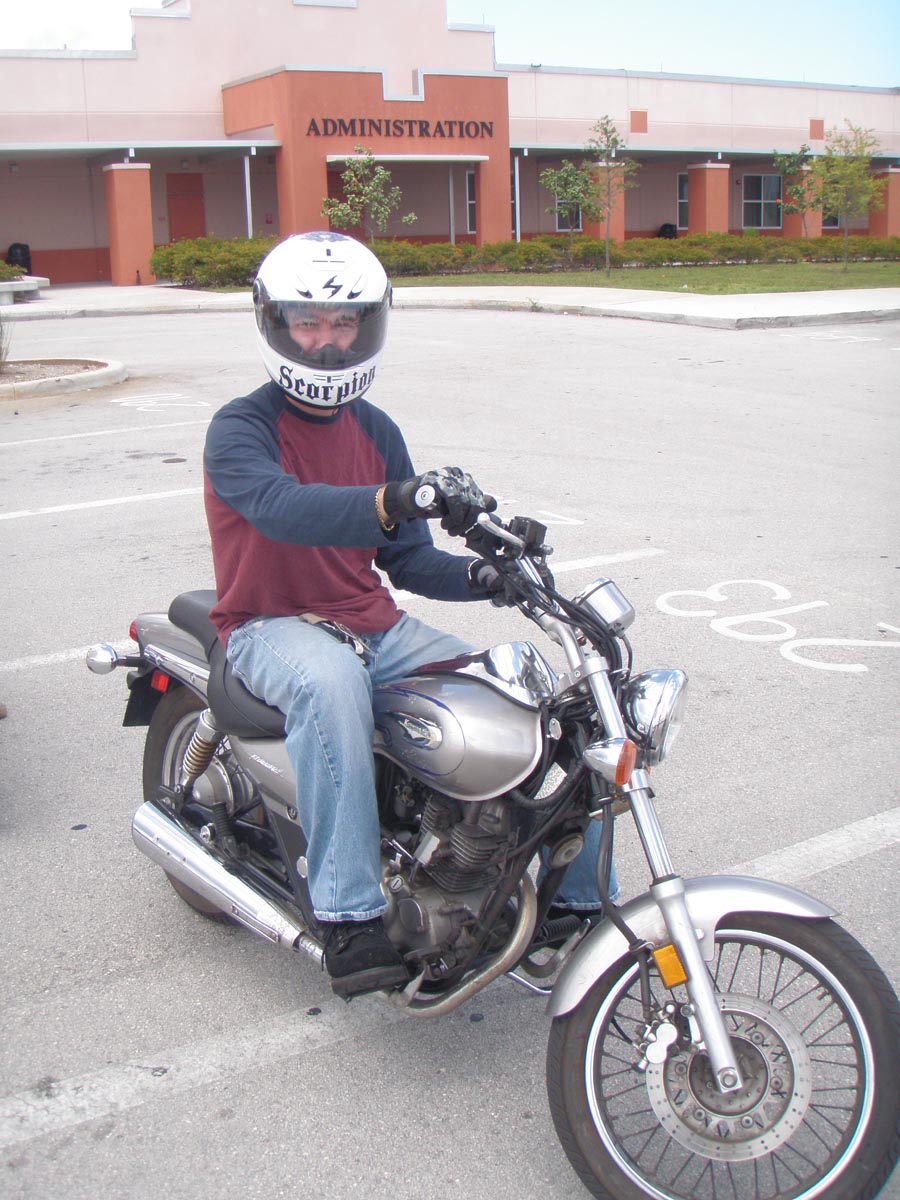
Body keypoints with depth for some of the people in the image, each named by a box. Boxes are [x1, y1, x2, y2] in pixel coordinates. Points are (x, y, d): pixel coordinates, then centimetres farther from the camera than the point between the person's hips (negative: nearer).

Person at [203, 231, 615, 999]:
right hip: (270, 627, -6)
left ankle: (579, 902, 5)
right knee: (330, 677, -41)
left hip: (375, 625, 6)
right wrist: (394, 498, -49)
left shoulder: (376, 430, 11)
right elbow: (280, 505, -32)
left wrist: (480, 574, -12)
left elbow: (408, 560, 9)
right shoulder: (239, 428, -9)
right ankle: (349, 915, -37)